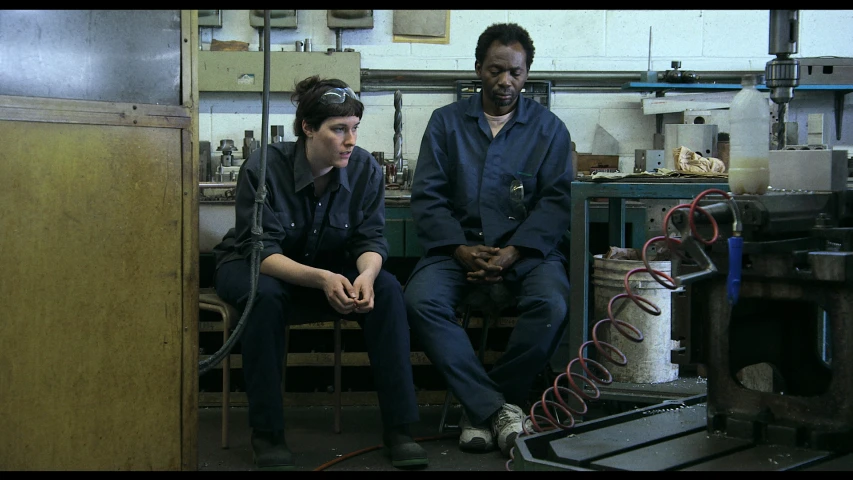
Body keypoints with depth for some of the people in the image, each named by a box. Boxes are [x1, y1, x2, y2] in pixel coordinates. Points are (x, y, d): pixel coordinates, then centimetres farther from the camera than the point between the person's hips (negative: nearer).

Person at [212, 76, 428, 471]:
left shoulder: (365, 169, -14)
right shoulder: (263, 167, -25)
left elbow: (370, 240, -12)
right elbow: (262, 252, -27)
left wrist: (366, 274, -38)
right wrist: (321, 279, -44)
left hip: (330, 270, 3)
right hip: (252, 267, -3)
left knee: (386, 289, -24)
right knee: (266, 295, -37)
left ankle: (398, 427, -20)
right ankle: (266, 434, -26)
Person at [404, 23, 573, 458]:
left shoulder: (549, 128, 9)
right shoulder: (446, 122, 11)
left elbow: (556, 200, 0)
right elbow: (426, 195, 4)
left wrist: (513, 252, -15)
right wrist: (460, 249, -12)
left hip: (525, 246, 0)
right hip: (458, 244, 1)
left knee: (551, 304, -31)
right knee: (421, 300, -29)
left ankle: (480, 409, -14)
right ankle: (497, 408, -24)